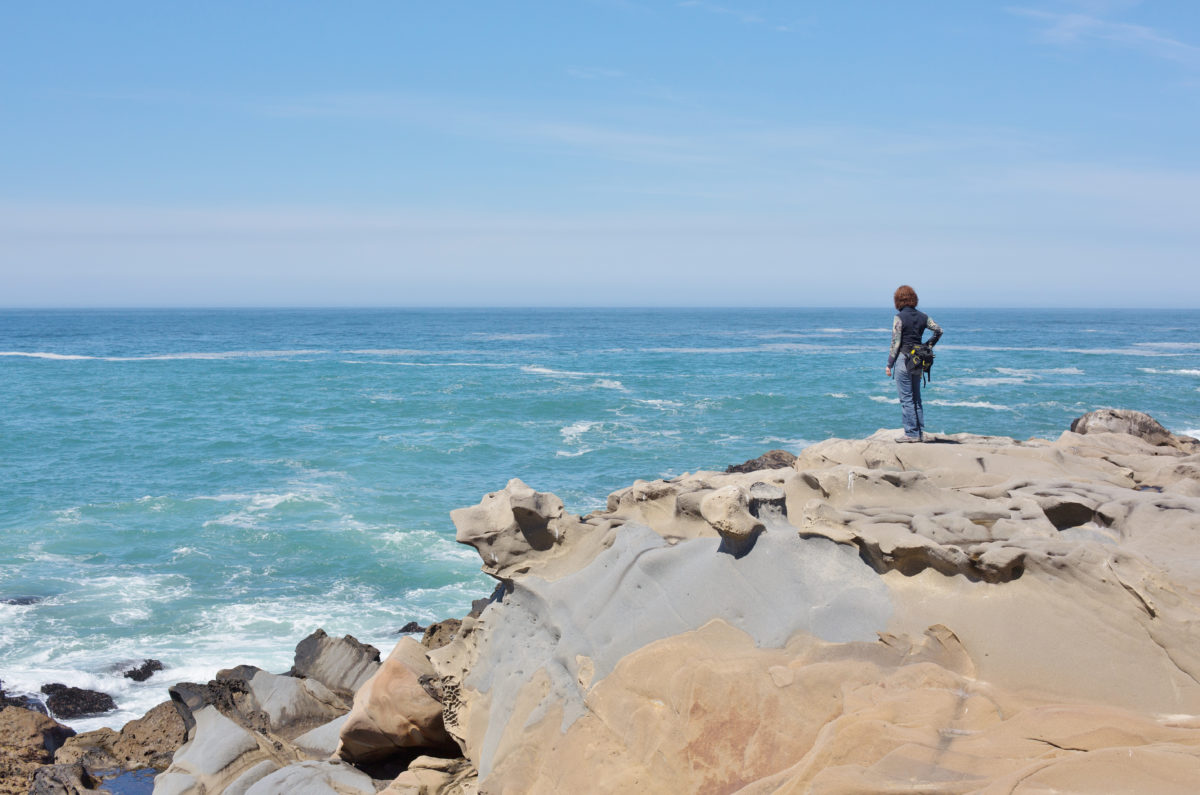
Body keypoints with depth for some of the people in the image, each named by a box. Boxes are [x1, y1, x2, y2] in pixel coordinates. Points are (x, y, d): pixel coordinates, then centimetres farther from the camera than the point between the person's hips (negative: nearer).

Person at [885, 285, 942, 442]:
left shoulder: (899, 317, -11)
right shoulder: (923, 316, 6)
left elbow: (895, 343, -11)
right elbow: (939, 330, 10)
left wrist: (889, 364, -6)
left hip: (904, 359, -6)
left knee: (906, 399, -1)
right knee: (916, 398, 14)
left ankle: (911, 433, -1)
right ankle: (920, 433, 15)